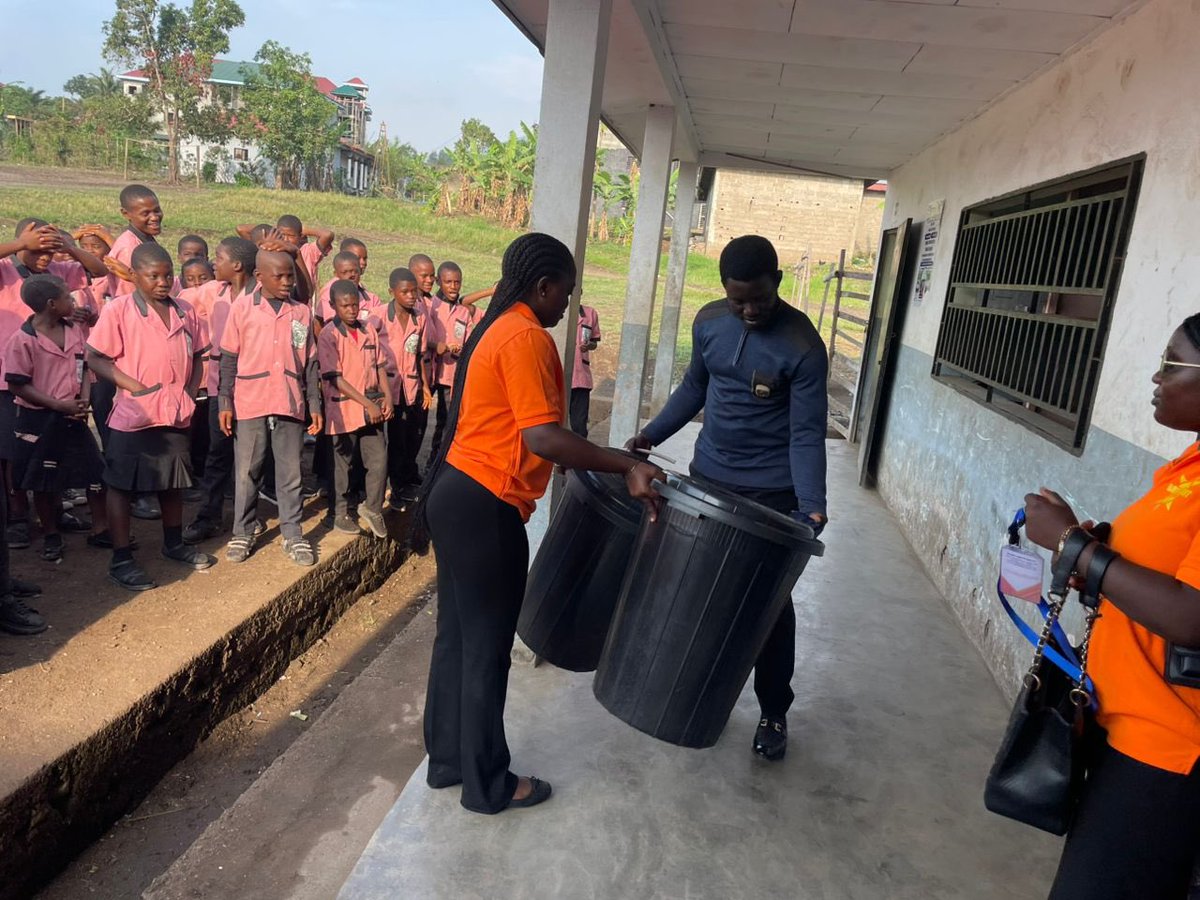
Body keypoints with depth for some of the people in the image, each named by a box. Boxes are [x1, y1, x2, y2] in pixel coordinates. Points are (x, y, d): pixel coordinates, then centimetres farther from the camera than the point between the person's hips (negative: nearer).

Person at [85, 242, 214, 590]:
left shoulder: (185, 312, 6)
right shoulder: (118, 310, -9)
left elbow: (196, 356, 15)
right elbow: (94, 357, -10)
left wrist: (191, 392, 1)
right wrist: (135, 387, -18)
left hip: (176, 415, 5)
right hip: (134, 416, -5)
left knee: (174, 481, 18)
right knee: (121, 485, 3)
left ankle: (174, 544, 36)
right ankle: (121, 560, 13)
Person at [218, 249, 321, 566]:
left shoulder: (303, 312, 6)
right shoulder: (242, 309, 0)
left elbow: (310, 363, 9)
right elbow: (229, 360, 2)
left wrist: (315, 405, 5)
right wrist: (225, 402, -3)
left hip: (291, 406, 1)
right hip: (250, 406, -1)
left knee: (290, 474, 7)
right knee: (247, 473, 8)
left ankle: (292, 535, 16)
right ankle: (242, 533, 20)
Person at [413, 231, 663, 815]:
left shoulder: (495, 329, 15)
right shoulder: (527, 337, -15)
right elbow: (542, 437, -24)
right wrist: (626, 466, -20)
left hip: (454, 495, 10)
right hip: (484, 509, -10)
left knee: (457, 636, 18)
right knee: (487, 648, 3)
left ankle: (447, 759, 33)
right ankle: (487, 784, 19)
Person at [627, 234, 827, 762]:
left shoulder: (803, 347, -18)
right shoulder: (708, 321, -1)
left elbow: (807, 434, -19)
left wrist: (812, 507, -30)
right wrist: (651, 435, 4)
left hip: (771, 492, -5)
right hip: (707, 476, 5)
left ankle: (773, 713, 23)